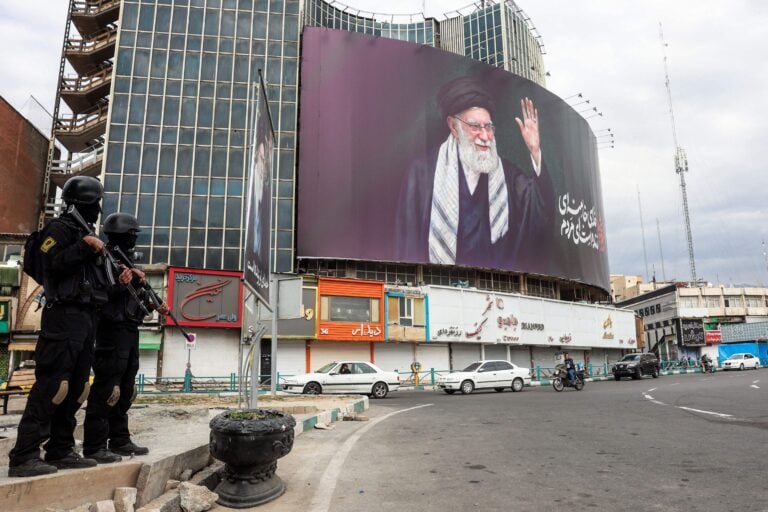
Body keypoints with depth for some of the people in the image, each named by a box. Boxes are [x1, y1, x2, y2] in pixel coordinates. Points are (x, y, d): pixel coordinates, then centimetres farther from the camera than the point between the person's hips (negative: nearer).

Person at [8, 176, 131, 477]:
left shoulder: (85, 234, 23)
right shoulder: (60, 229, -3)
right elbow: (52, 265, -18)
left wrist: (118, 279, 7)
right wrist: (83, 248, -20)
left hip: (87, 317, 9)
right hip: (64, 315, -9)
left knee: (76, 388, 9)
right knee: (51, 385, -11)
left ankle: (60, 451, 16)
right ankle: (23, 457, -7)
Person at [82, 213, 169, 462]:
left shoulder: (125, 259, 19)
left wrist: (155, 306, 11)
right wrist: (134, 279, -19)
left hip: (130, 331, 10)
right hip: (113, 330, -10)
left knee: (126, 389, 12)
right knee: (106, 388, -8)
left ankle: (120, 440, 20)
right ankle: (94, 446, -3)